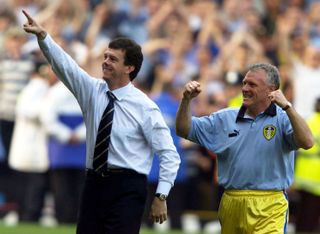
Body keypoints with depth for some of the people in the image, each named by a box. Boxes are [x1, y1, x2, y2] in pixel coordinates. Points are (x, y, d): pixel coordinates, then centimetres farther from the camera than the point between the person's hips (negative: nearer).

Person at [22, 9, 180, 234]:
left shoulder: (144, 107, -6)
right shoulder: (93, 91, 7)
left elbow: (169, 154, -6)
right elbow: (64, 65, -7)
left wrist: (161, 196, -13)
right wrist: (43, 36, -22)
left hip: (126, 188, -5)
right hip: (94, 183, 5)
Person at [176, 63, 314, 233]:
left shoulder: (283, 119, 0)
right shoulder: (225, 118, 13)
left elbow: (307, 142, -17)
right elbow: (184, 130, 15)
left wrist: (287, 107, -24)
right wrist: (187, 100, -1)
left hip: (268, 208, -5)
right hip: (230, 204, 5)